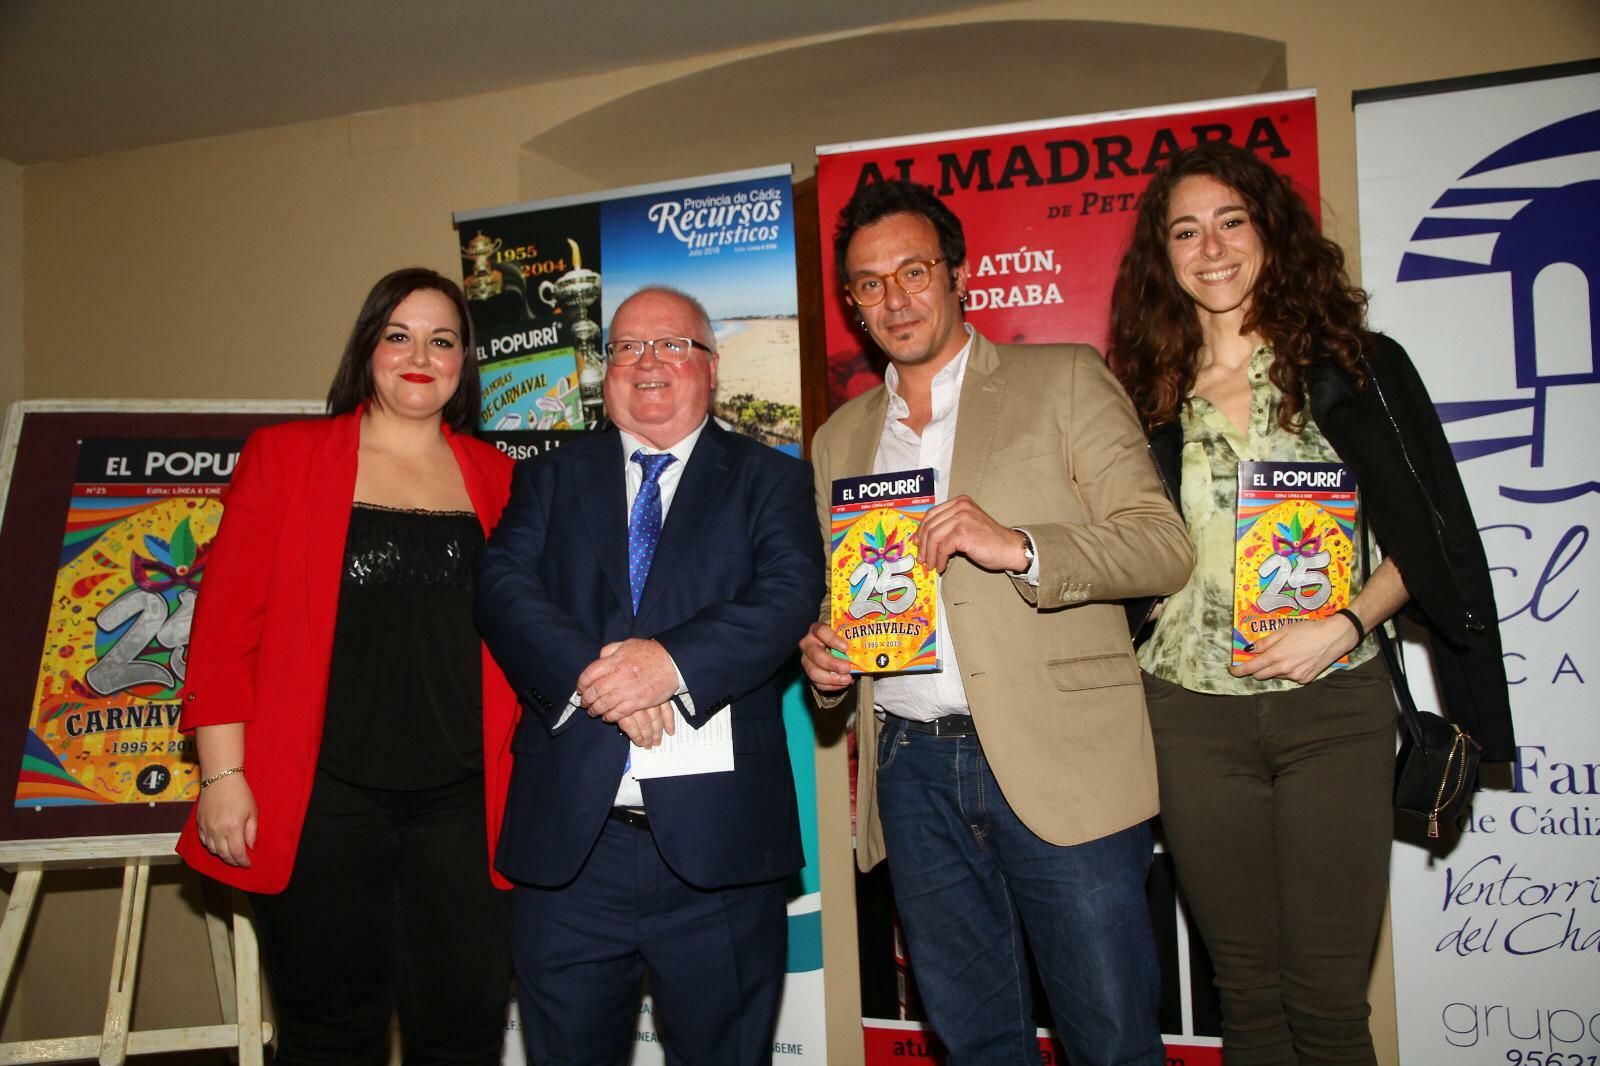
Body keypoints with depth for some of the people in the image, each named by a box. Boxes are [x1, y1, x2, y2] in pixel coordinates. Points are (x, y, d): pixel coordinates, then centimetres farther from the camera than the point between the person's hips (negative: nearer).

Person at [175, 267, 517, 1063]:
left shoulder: (497, 478, 10)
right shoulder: (283, 456, 4)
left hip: (464, 802, 2)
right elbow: (225, 622, 1)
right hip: (323, 801, -1)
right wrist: (222, 773, -5)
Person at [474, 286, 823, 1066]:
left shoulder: (769, 480, 8)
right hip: (567, 835, 2)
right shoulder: (551, 479, 13)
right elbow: (502, 588, -2)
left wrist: (674, 662, -22)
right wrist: (586, 673, -19)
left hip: (716, 835, -1)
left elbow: (790, 593, -8)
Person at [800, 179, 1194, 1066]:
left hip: (1058, 759, -4)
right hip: (911, 768, 4)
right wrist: (821, 657, -1)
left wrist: (1019, 546, -21)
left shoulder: (1064, 380, 2)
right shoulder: (839, 437, 16)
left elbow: (1163, 545, -6)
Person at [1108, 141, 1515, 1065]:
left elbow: (1435, 536, 1)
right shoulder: (1151, 394, 7)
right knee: (1248, 989, 12)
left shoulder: (1357, 365, 2)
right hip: (1192, 714, 2)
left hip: (1333, 708, -2)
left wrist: (1345, 623, -13)